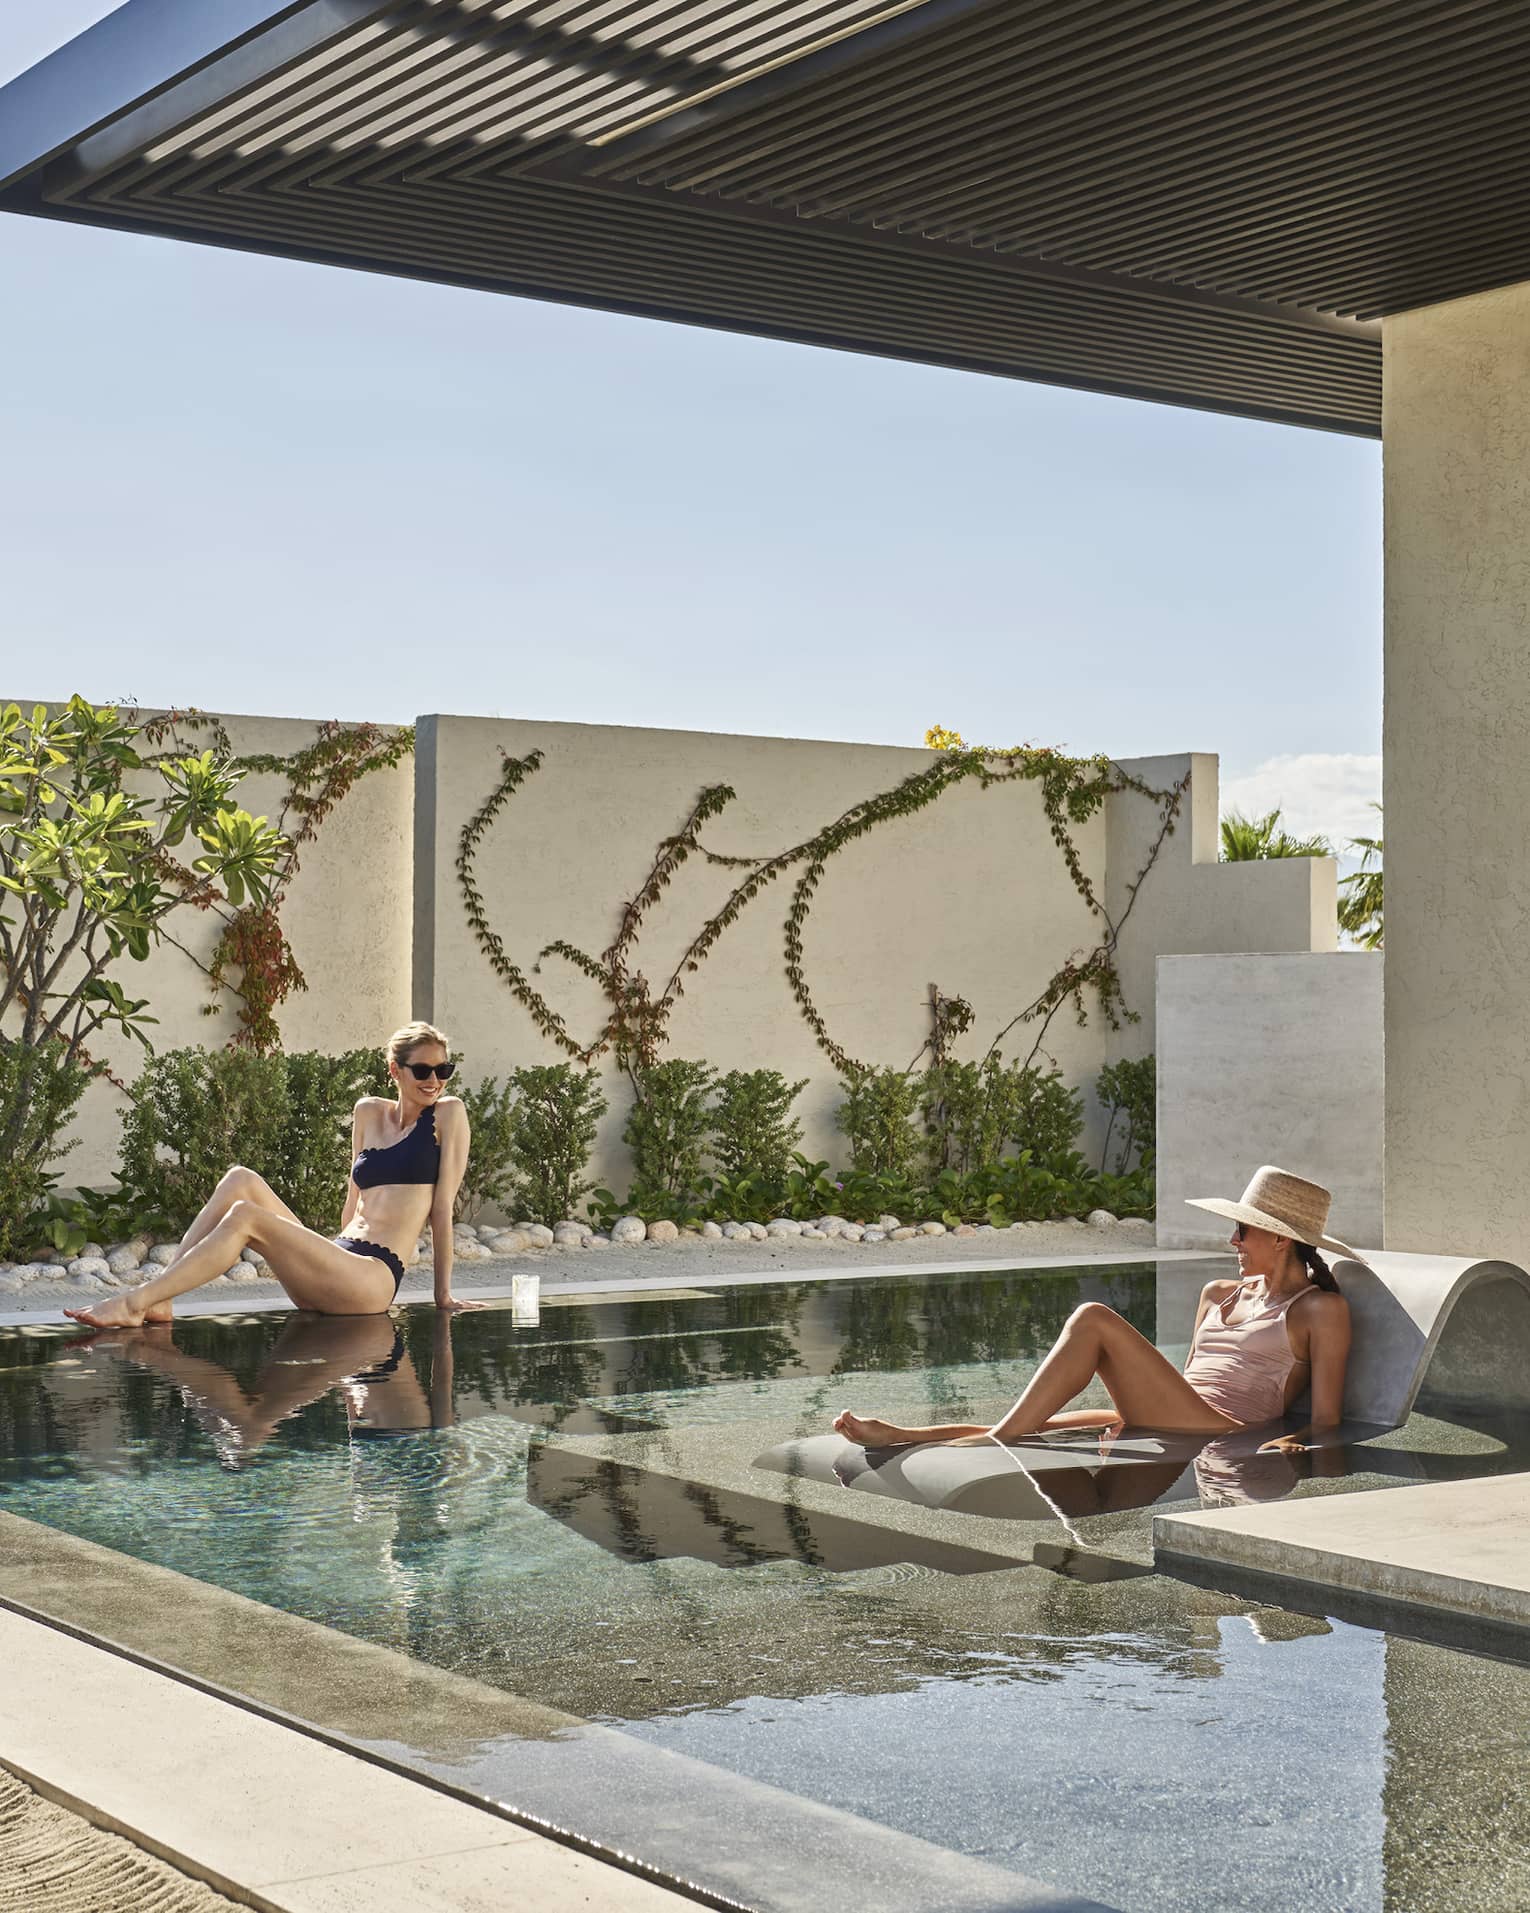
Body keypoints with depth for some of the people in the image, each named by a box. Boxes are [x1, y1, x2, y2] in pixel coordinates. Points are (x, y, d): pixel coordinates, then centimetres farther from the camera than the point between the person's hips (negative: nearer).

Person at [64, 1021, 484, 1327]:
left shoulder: (447, 1114, 2)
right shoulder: (369, 1113, 19)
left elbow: (443, 1205, 0)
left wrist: (443, 1294, 1)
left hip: (373, 1278, -7)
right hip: (336, 1263, 7)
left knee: (245, 1217, -23)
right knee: (241, 1181, -9)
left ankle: (133, 1304, -29)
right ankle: (157, 1299, -20)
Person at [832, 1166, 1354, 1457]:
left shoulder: (1321, 1309, 5)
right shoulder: (1219, 1295, 27)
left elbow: (1325, 1421, 0)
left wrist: (1292, 1442, -20)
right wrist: (1126, 1415, 17)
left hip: (1223, 1435, -8)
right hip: (1167, 1427, 8)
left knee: (1094, 1319, -23)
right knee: (1019, 1433, -14)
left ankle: (995, 1443, -26)